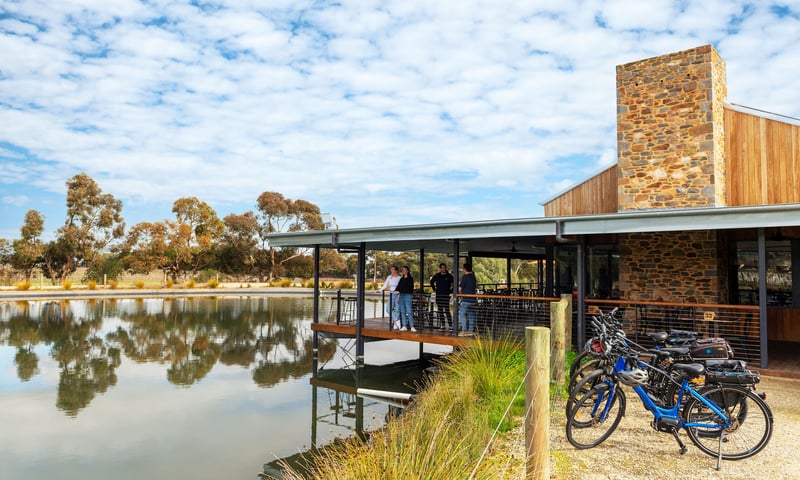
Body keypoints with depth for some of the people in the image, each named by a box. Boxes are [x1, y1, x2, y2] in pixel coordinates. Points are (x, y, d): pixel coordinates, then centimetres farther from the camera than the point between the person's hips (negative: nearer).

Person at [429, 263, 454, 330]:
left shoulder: (449, 276, -2)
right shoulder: (437, 276, 7)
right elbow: (431, 282, 24)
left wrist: (451, 292, -4)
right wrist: (434, 289, 15)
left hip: (446, 295, -4)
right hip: (438, 295, 4)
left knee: (447, 311, -11)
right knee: (440, 311, 6)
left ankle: (450, 325, -9)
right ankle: (442, 325, 14)